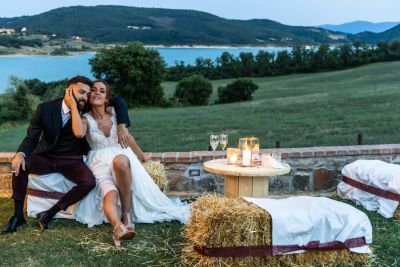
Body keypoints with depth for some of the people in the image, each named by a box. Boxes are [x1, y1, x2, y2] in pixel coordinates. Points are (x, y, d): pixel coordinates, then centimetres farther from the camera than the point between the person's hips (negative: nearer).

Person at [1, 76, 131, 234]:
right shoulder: (45, 109, -11)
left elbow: (118, 101, -3)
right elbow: (31, 138, -9)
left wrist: (122, 126, -18)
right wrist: (20, 153, -31)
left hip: (71, 160, 0)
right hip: (46, 157, 0)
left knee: (89, 181, -28)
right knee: (20, 165, -29)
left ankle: (50, 213, -16)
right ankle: (18, 215, -14)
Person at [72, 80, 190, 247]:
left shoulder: (114, 113, 6)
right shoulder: (86, 119, -1)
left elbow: (128, 138, 16)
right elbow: (79, 133, -26)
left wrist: (143, 158, 22)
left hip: (121, 155, 1)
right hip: (100, 161, -1)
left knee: (120, 161, -39)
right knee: (110, 192, -33)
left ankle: (127, 213, -32)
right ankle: (119, 226, -63)